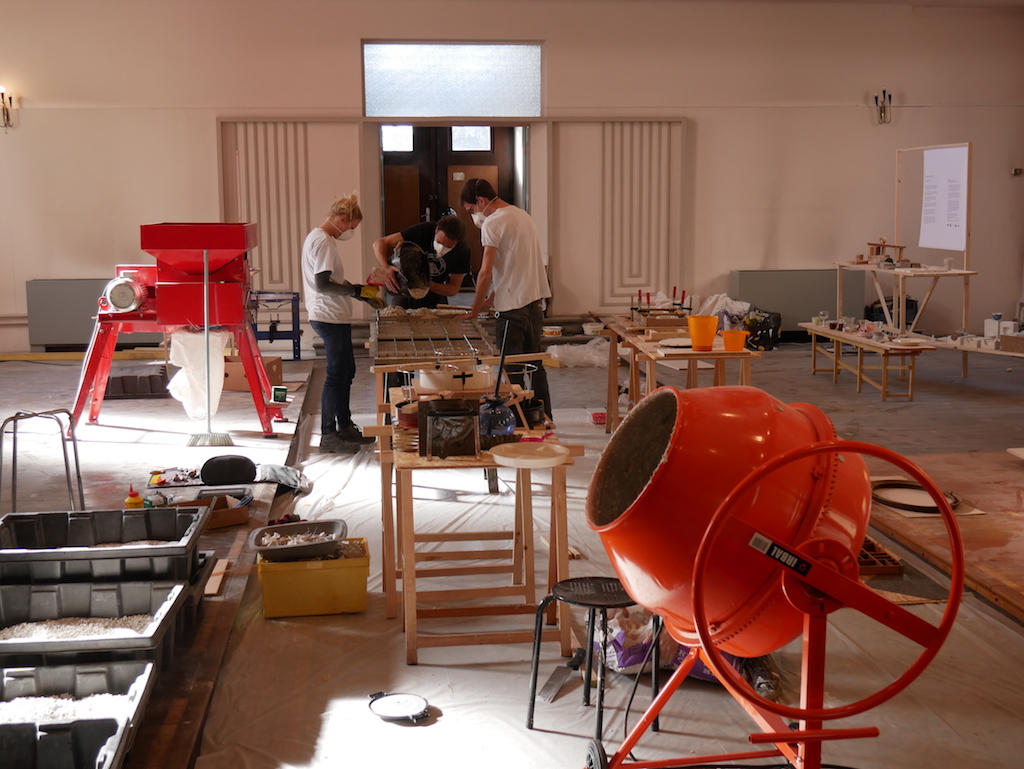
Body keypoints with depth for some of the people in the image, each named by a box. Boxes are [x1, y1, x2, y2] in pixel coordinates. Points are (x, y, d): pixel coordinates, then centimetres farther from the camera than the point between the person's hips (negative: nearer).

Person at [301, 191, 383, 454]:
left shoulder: (319, 238, 16)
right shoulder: (323, 242, -17)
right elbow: (322, 284, -25)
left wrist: (365, 296, 20)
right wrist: (357, 290, -21)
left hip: (335, 318, 11)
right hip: (330, 319, -11)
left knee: (346, 372, 17)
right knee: (336, 375, -5)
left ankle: (345, 427, 28)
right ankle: (328, 436, 1)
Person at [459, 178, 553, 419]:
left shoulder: (492, 223, -12)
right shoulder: (523, 216, 15)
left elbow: (486, 273, -14)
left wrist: (475, 310, -4)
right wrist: (490, 298, 17)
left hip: (513, 307, -9)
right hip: (536, 301, 9)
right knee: (535, 365, 16)